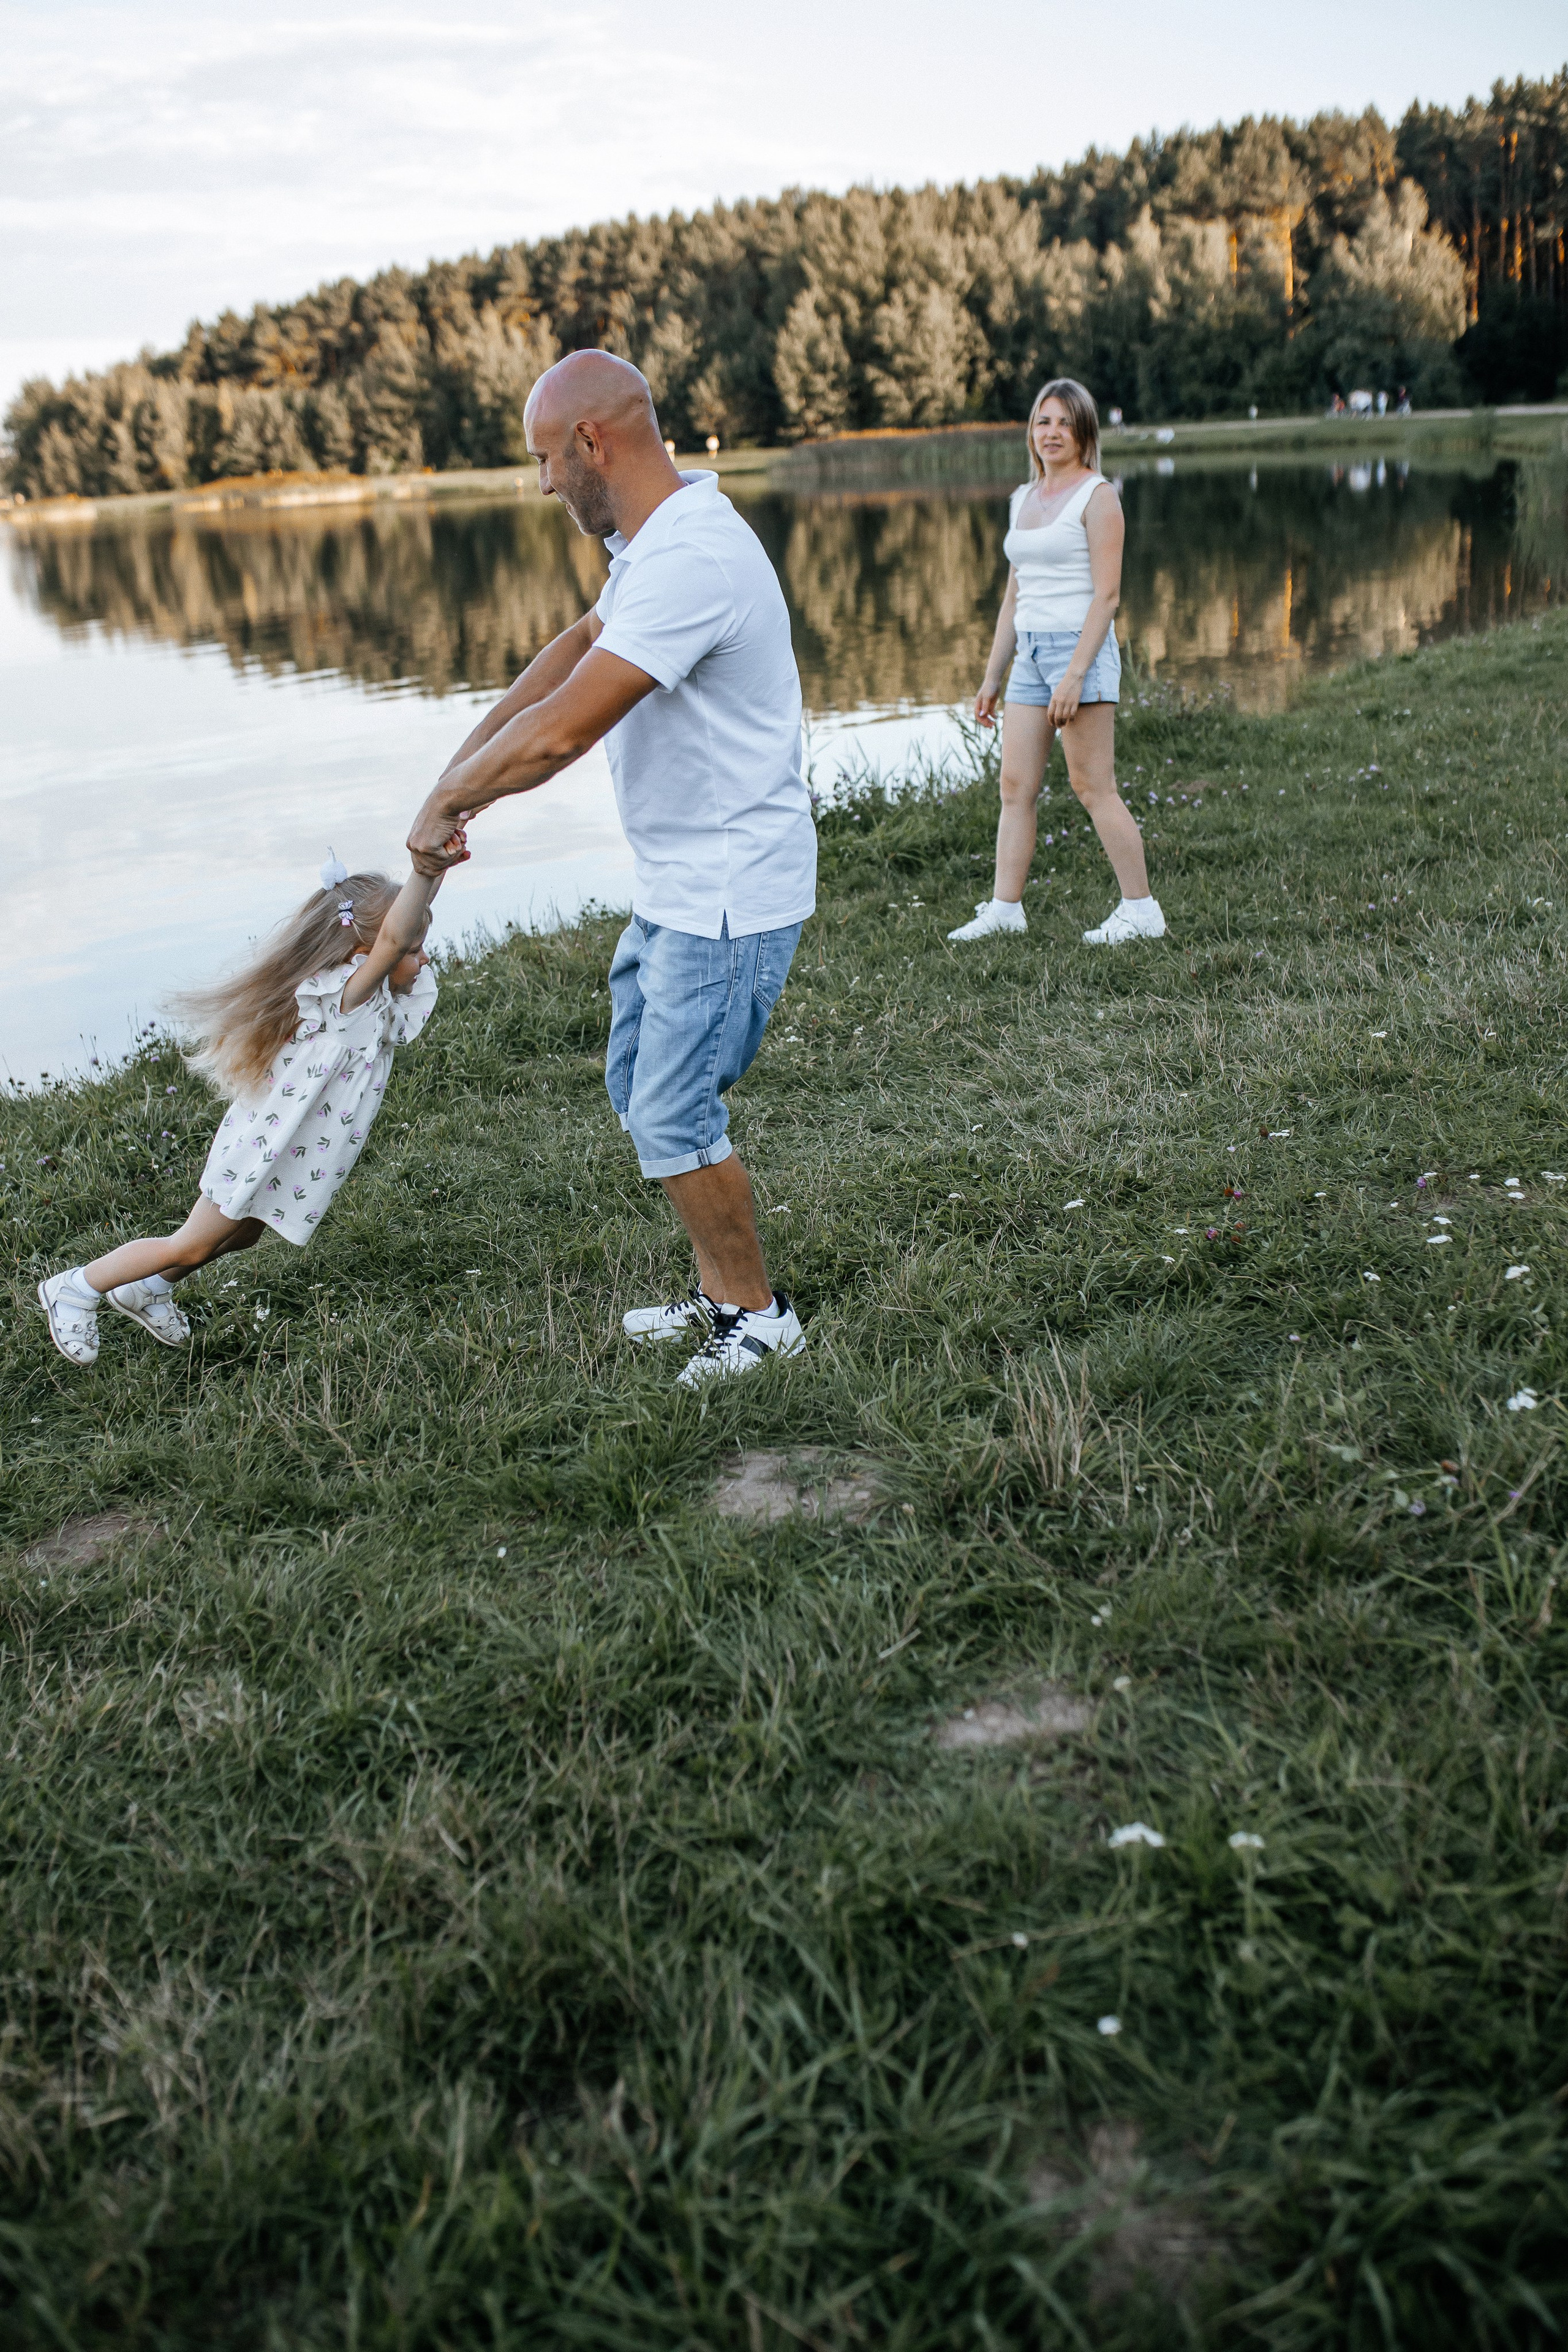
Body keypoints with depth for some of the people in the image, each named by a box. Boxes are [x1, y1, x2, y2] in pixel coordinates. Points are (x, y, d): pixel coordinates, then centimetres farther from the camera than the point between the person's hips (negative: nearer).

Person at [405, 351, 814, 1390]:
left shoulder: (689, 561, -26)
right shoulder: (652, 540, 9)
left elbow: (562, 732, -28)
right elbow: (576, 648, 19)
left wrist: (446, 800, -12)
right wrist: (460, 764, 10)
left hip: (730, 896, -10)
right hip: (675, 885, 10)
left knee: (675, 1117, -3)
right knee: (639, 1089, 17)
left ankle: (758, 1313, 16)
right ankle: (720, 1291, 31)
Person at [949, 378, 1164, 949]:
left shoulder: (1096, 496, -6)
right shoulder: (1023, 499, 17)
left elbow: (1106, 594, -13)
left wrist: (1074, 675, -21)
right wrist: (992, 676, 18)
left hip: (1080, 647, -7)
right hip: (1029, 652, 7)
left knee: (1092, 786, -6)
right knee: (1015, 784, 4)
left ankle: (1141, 911, 1)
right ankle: (1004, 908, 8)